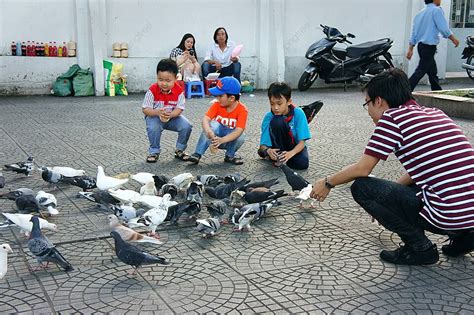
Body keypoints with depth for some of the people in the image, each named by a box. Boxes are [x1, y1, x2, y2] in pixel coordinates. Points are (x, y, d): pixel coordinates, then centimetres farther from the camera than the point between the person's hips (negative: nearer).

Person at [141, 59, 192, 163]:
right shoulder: (152, 90, -18)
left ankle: (179, 150, 5)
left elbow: (179, 109, -15)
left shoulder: (179, 91, -15)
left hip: (173, 117, 2)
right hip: (155, 116, -2)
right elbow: (145, 109, -16)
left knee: (186, 126, -21)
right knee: (153, 128, -34)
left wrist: (171, 114, -37)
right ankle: (154, 151, -5)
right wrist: (158, 112, -36)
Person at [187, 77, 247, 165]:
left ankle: (230, 156, -5)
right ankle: (197, 154, -28)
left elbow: (239, 130, -35)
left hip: (231, 139, -1)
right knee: (214, 125, -29)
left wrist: (222, 140, -49)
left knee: (240, 137, -34)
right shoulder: (217, 105, -12)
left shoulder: (242, 110, -22)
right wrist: (209, 131, -50)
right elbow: (205, 119, -26)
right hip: (216, 136, 2)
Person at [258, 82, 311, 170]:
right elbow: (263, 144, -19)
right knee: (277, 121, -30)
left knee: (302, 163, -34)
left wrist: (291, 153, -43)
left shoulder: (298, 113, -20)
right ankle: (278, 155, -16)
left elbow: (302, 142, -22)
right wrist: (268, 150, -43)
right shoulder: (269, 117, -18)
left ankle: (281, 158, -3)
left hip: (295, 146, 1)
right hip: (279, 146, -1)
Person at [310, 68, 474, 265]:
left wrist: (327, 183, 13)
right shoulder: (435, 113, 17)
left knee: (361, 187, -1)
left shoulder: (392, 117, -6)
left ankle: (419, 247, 2)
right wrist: (386, 196, 33)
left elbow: (362, 170, -4)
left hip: (446, 215, -8)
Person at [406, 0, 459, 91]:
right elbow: (443, 28, -15)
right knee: (421, 71, -9)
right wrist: (454, 39, -2)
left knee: (433, 72, 16)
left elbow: (413, 33, 13)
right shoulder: (436, 10, -8)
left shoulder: (420, 13, 15)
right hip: (430, 46, -9)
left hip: (421, 45, 9)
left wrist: (410, 49, 13)